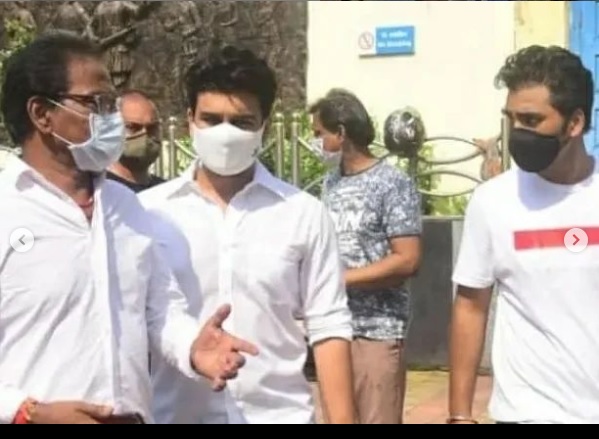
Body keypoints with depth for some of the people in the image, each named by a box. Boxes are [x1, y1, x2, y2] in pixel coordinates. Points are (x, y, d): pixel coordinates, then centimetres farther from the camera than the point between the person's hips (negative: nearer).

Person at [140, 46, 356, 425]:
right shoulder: (149, 212, -1)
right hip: (177, 417, 1)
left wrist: (342, 422, -3)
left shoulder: (304, 214, -1)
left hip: (279, 417, 0)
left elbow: (329, 328, 1)